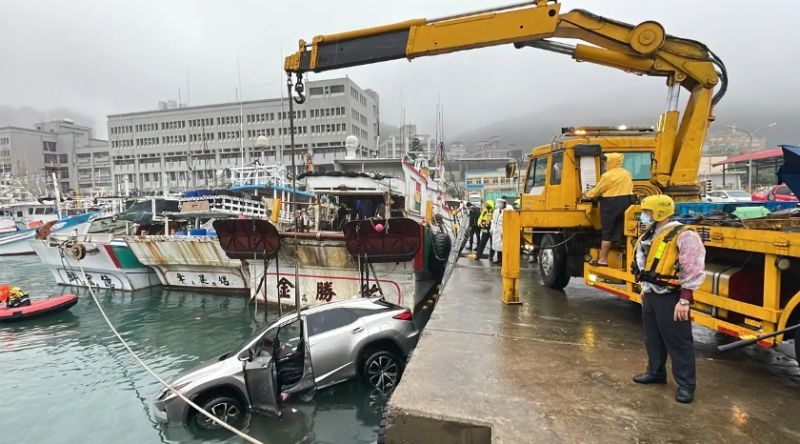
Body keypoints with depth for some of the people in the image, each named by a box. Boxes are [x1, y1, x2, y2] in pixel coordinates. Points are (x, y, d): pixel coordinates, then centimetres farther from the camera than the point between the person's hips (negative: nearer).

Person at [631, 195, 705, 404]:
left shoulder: (684, 236, -17)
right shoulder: (650, 235, 11)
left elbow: (693, 271, -20)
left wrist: (684, 300, -21)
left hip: (671, 298, -9)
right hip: (650, 295, 9)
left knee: (678, 341, 2)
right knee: (653, 337, 19)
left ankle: (686, 384, 15)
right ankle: (655, 372, 35)